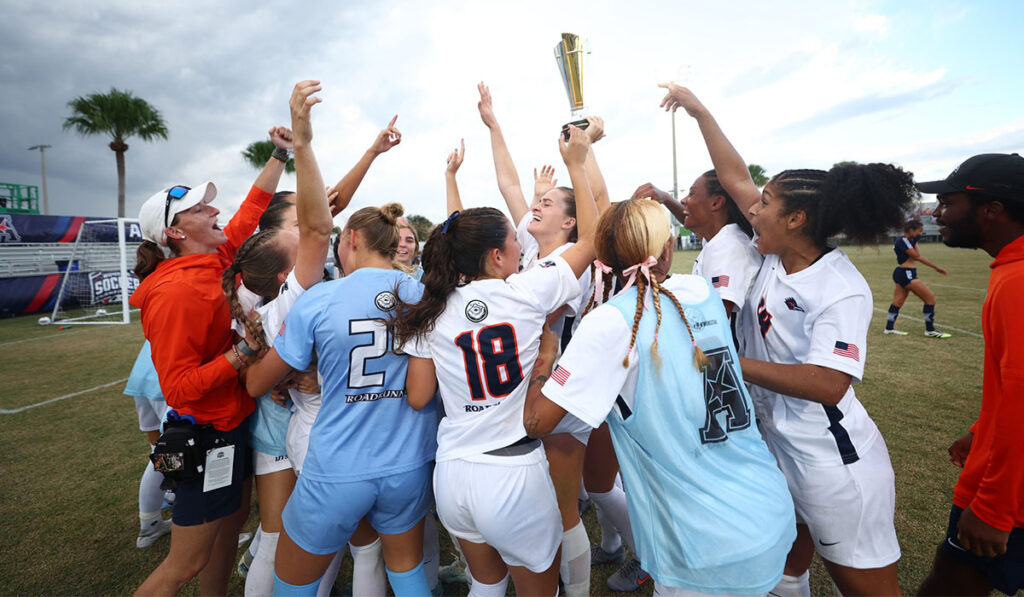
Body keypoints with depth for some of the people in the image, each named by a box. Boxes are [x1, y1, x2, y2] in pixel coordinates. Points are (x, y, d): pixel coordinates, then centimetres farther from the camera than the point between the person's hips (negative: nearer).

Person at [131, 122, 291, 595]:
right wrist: (243, 353, -30)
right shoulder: (175, 291, -23)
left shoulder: (217, 259, 0)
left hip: (233, 421, 9)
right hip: (207, 436, -8)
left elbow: (252, 209, 12)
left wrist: (280, 154, 10)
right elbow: (178, 388, -23)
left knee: (232, 522, 24)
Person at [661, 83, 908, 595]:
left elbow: (828, 384, -32)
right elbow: (736, 177, 1)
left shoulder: (842, 290, -23)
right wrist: (699, 112, 3)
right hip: (776, 445, 8)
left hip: (834, 464, -7)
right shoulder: (777, 256, -3)